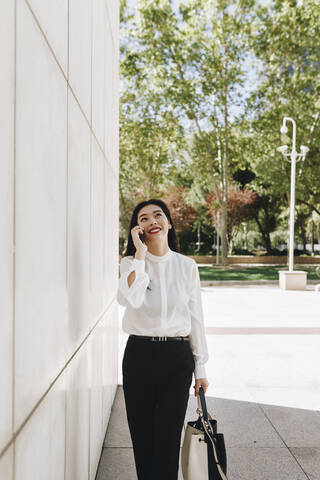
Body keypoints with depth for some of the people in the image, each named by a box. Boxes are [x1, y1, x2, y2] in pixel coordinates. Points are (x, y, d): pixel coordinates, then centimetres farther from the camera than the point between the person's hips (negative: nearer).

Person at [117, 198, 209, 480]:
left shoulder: (187, 266, 3)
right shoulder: (130, 262, -1)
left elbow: (196, 318, 6)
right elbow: (130, 300, -23)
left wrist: (201, 369, 6)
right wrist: (141, 253, -18)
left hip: (177, 356, 0)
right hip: (139, 356, 0)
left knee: (169, 440, 3)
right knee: (142, 438, 10)